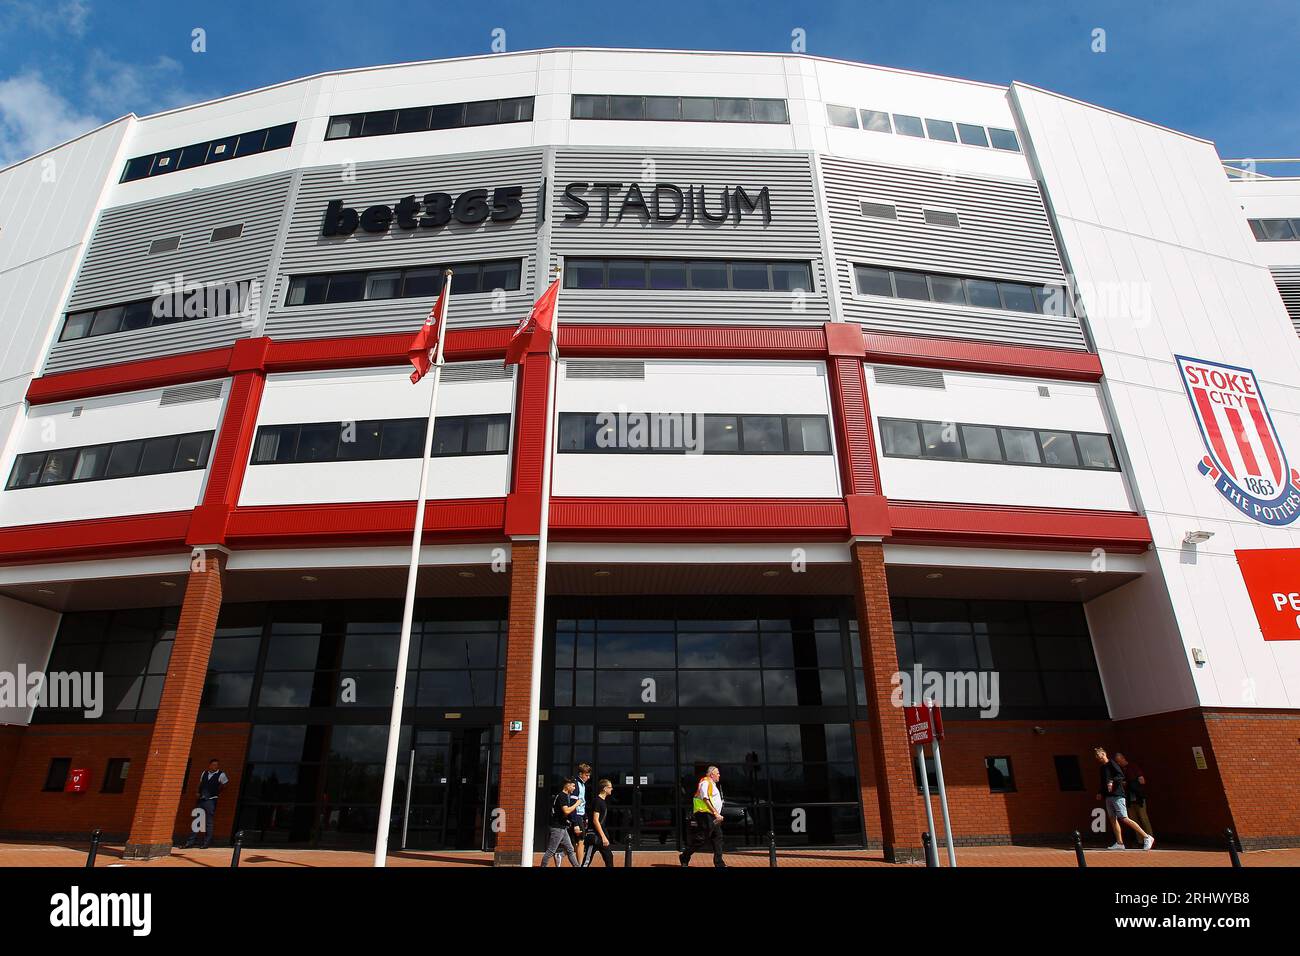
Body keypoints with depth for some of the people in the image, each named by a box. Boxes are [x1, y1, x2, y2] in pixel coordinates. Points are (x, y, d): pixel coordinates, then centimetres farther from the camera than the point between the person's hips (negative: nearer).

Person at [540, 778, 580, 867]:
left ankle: (576, 865, 17)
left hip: (563, 828, 10)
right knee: (551, 851, -3)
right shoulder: (562, 796, -16)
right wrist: (576, 804, -15)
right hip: (557, 828, -10)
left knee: (570, 850, 12)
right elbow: (566, 811, -26)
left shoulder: (566, 796, 14)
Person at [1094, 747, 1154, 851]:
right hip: (1108, 797, 9)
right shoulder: (1102, 768, 20)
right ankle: (1119, 843, 6)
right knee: (1113, 819, 4)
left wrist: (1112, 781, -30)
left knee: (1124, 819, -13)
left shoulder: (1111, 763, -6)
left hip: (1117, 795, -9)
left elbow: (1121, 775, -18)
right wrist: (1101, 794, 19)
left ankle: (1146, 837, -5)